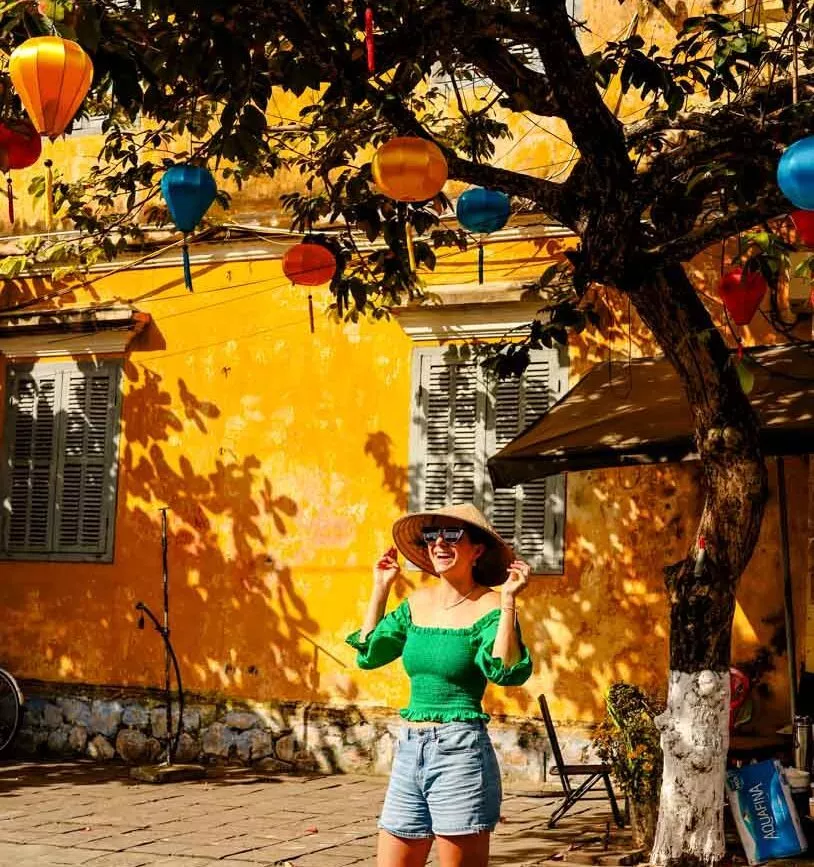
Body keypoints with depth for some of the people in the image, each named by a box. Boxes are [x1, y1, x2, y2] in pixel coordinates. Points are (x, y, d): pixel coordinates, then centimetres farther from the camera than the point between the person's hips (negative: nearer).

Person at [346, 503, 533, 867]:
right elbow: (368, 654, 16)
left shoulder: (489, 605, -7)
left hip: (461, 752, -6)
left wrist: (508, 600, -24)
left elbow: (507, 672, -21)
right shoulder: (418, 602, 11)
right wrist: (380, 589, 15)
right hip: (409, 752, 6)